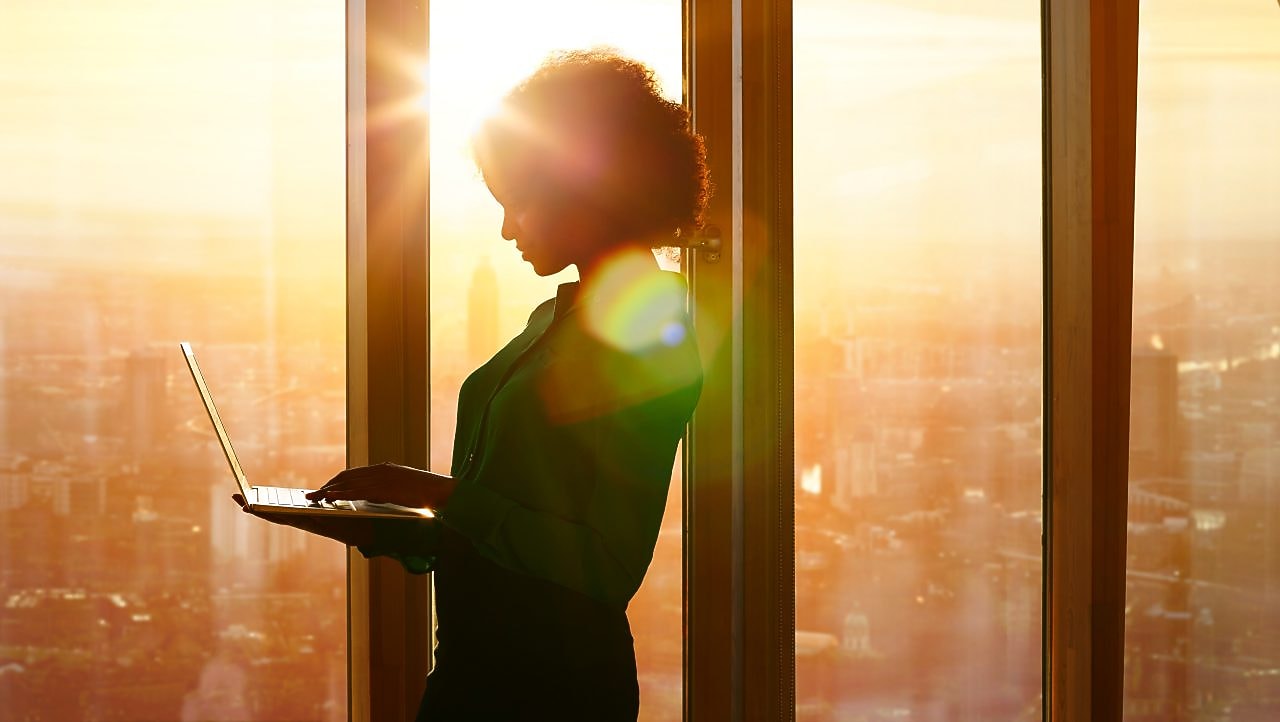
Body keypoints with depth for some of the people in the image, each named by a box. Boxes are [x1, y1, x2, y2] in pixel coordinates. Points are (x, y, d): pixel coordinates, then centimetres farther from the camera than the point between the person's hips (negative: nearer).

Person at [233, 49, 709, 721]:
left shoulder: (649, 340, -12)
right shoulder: (553, 319, 15)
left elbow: (610, 567, -19)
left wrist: (442, 495, -18)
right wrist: (372, 527, 4)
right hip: (473, 666, 8)